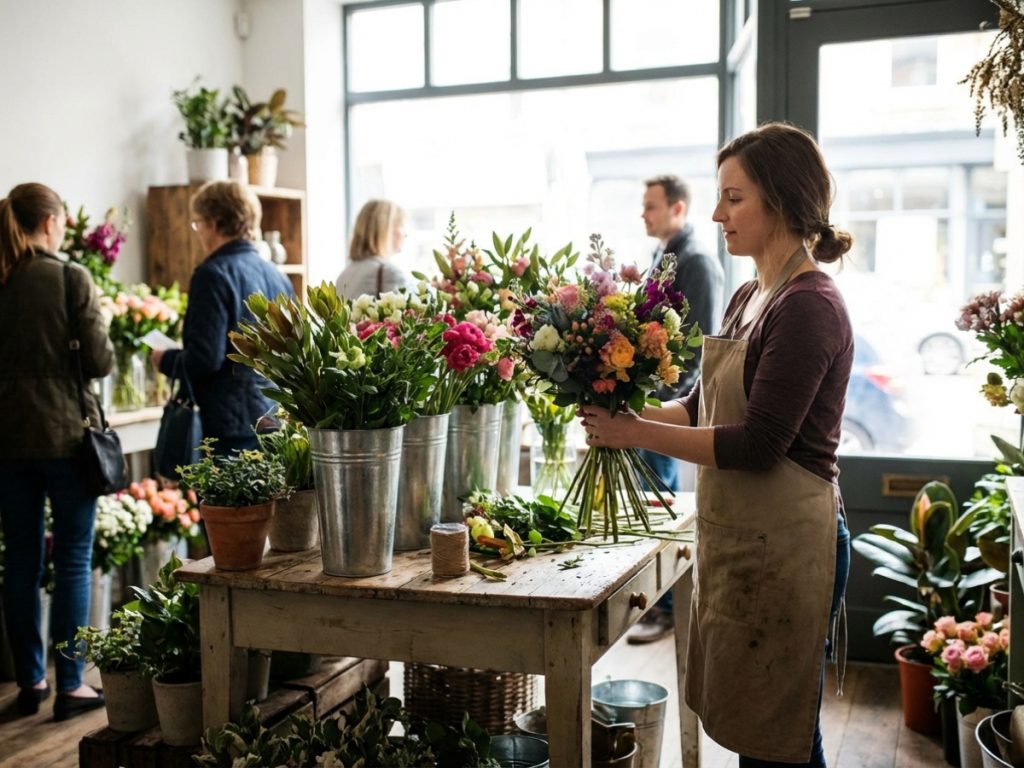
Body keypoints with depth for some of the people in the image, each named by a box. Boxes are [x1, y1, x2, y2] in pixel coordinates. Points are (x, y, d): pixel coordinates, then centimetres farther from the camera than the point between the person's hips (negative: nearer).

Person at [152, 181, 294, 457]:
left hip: (233, 426, -7)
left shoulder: (214, 274, -12)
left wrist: (165, 360, 1)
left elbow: (205, 359, -17)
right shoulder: (277, 276, 9)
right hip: (276, 420, 7)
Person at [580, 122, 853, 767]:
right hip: (737, 537, 9)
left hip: (782, 543, -9)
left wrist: (637, 433, -17)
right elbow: (703, 406, 16)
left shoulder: (809, 308, -17)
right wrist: (627, 415, 0)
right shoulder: (750, 297, 12)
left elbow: (757, 443, -21)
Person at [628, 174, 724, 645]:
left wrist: (669, 400, -19)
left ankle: (665, 608, 7)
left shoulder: (697, 263, -11)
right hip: (647, 396, 9)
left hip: (670, 402, -9)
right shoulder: (661, 258, 16)